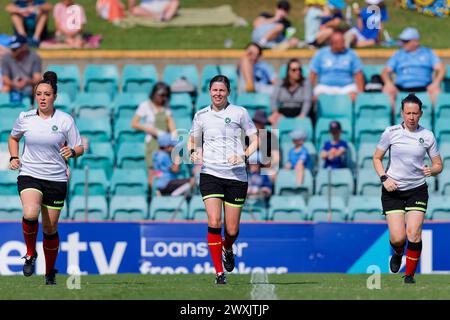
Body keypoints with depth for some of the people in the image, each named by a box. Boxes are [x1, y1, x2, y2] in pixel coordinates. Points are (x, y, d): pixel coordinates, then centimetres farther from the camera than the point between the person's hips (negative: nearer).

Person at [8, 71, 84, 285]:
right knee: (30, 214, -29)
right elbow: (13, 138, 21)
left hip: (56, 179, 0)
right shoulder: (25, 118, 2)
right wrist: (14, 157, 5)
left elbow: (79, 149, 4)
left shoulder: (65, 120, -3)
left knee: (50, 229, 6)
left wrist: (72, 151, -19)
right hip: (29, 175, 0)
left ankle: (50, 272, 26)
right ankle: (30, 253, -3)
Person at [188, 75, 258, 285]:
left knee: (232, 231, 2)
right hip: (210, 173, 1)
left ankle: (228, 250, 40)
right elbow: (192, 140, 22)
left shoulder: (239, 113, 2)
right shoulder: (201, 115, 8)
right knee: (214, 223, -16)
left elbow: (254, 140, 5)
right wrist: (193, 152, -1)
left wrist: (243, 156, -13)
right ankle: (219, 273, -9)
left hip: (236, 176, -1)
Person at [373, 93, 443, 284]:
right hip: (393, 190, 0)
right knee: (398, 238, -9)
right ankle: (398, 253, 29)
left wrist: (431, 171, -16)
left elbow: (438, 165, 7)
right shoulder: (391, 133, -3)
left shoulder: (427, 136, -1)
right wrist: (384, 178, -8)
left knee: (414, 234, -14)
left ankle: (410, 274, 4)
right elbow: (377, 158, 7)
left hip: (417, 190, 0)